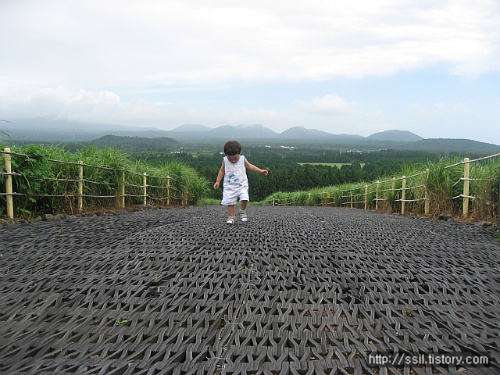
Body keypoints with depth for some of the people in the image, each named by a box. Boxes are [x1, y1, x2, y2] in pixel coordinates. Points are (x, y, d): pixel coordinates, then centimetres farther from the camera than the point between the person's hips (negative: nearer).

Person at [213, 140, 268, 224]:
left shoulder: (243, 159, -5)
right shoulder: (225, 161, -4)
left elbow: (250, 166, 10)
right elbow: (222, 171, 9)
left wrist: (261, 171, 3)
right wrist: (218, 181, 6)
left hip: (242, 185, -1)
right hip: (229, 186, 1)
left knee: (244, 198, -18)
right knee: (229, 201, -3)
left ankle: (242, 211, 9)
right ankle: (232, 216, 15)